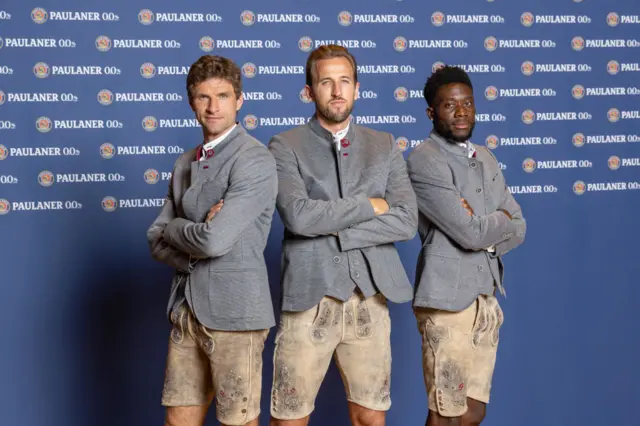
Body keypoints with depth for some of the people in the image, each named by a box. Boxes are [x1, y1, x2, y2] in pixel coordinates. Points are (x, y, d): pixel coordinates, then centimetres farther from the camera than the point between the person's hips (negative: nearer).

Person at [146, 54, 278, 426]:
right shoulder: (185, 164, 12)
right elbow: (158, 240, 9)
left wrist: (173, 228, -2)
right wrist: (197, 236, -11)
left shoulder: (255, 161, -12)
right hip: (187, 311, 7)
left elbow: (215, 240, -21)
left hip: (234, 312, -6)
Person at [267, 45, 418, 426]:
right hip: (309, 299, -2)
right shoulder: (286, 146, 1)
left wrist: (334, 232, -10)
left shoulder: (385, 147, 9)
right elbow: (299, 215, -16)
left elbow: (407, 221, -4)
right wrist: (370, 205, -8)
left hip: (370, 299, 3)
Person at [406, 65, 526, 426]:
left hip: (487, 299, 7)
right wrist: (501, 220, 1)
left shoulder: (486, 159, 15)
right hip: (449, 300, -7)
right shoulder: (424, 161, -11)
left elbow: (518, 230, 11)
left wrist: (483, 233, -8)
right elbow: (470, 232, -17)